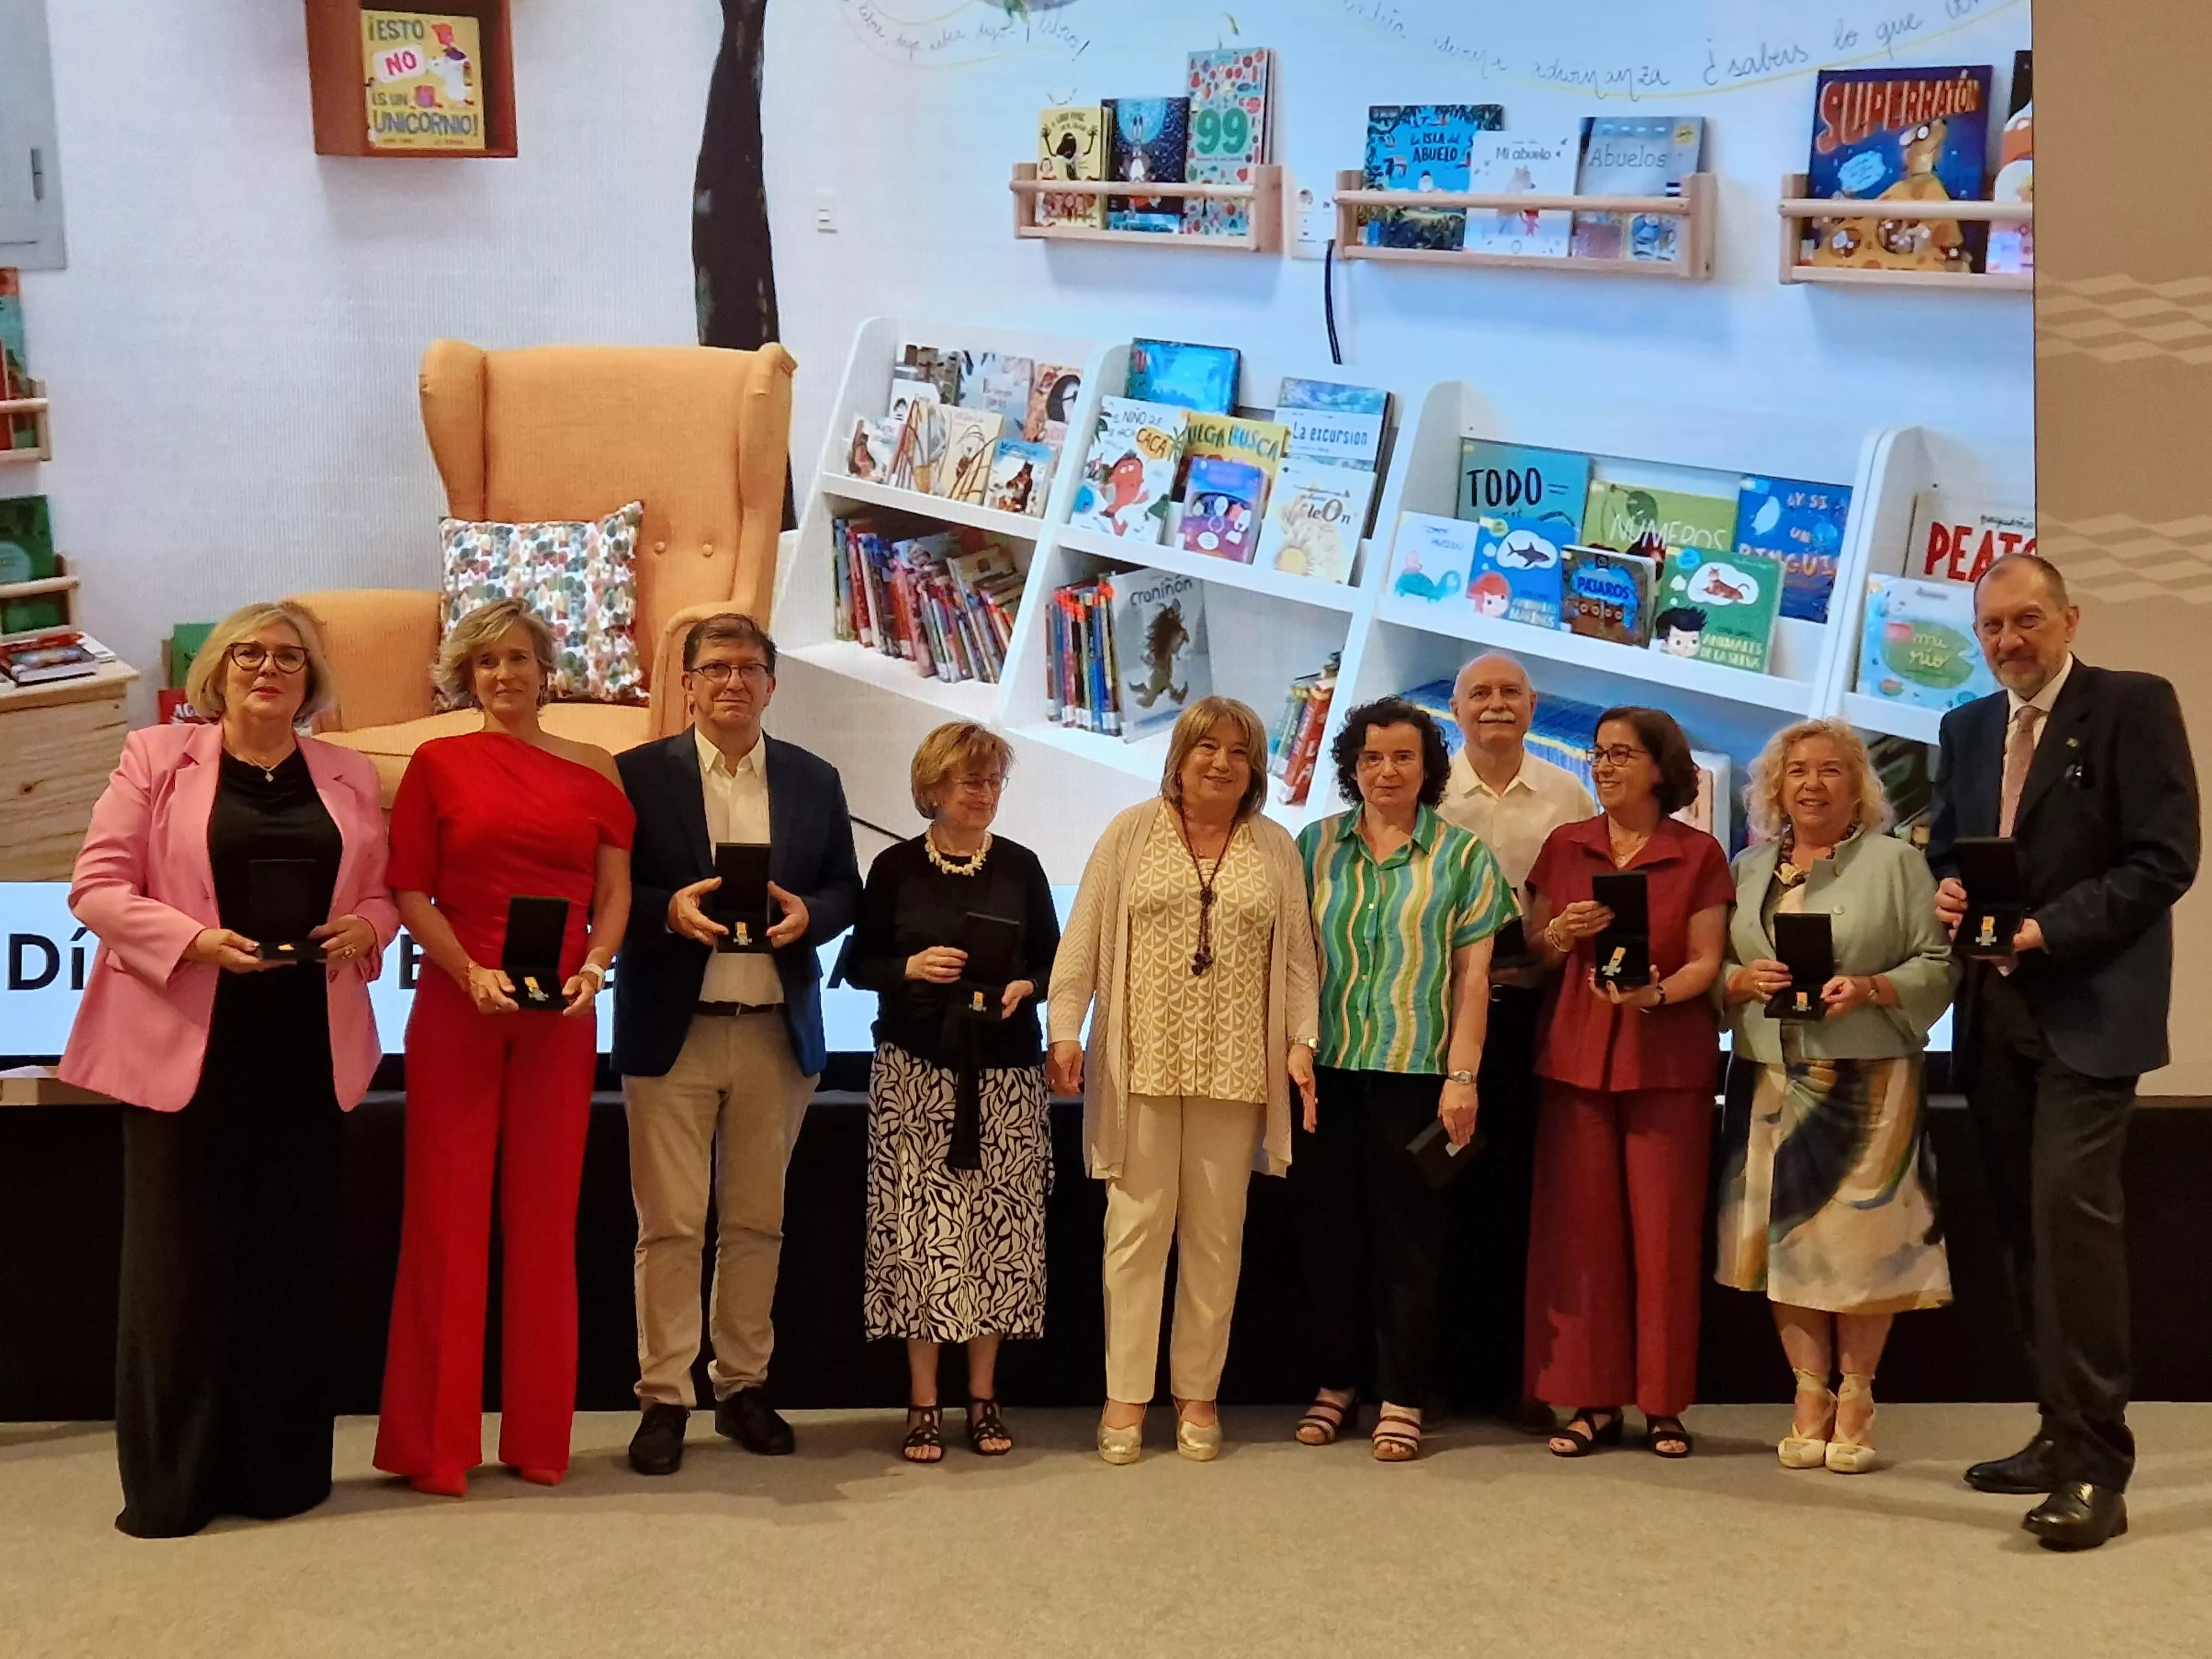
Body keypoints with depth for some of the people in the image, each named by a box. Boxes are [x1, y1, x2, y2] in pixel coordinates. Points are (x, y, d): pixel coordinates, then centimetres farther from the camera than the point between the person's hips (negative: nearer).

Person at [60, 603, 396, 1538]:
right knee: (179, 1263, 1)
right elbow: (98, 887, -2)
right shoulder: (155, 759, 3)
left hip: (307, 1058, 3)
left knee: (294, 1264, 6)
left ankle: (281, 1472, 16)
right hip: (186, 1049, -3)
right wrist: (195, 942, -17)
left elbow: (381, 896, 16)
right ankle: (168, 1485, 11)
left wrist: (363, 932, -8)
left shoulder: (349, 778, 12)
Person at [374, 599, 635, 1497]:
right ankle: (433, 1442, 7)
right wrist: (470, 971, -14)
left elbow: (614, 893, 7)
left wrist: (592, 971, -10)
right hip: (456, 1008, -2)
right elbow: (408, 890, 0)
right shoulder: (438, 764, 3)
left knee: (546, 1218, 6)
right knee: (447, 1215, 0)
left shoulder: (591, 771, 8)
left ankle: (539, 1434, 14)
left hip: (560, 1017, 2)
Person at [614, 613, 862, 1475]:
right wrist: (669, 911, -19)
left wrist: (807, 913, -10)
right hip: (672, 1030, -3)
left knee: (757, 1220, 10)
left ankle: (743, 1385, 21)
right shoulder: (638, 774, 0)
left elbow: (845, 890, 12)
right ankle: (664, 1398, 7)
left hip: (777, 1033, 3)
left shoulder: (815, 781, 9)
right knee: (669, 1225, -1)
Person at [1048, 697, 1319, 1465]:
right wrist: (1067, 1030, -5)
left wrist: (1301, 1040, -2)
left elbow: (1297, 954, 8)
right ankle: (1126, 1394, 8)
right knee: (1138, 1225, 1)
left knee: (1216, 1230, 7)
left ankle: (1197, 1392, 16)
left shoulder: (1276, 849, 9)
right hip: (1142, 1061, -2)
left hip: (1235, 1069, 2)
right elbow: (1084, 939, 2)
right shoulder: (1132, 832, 4)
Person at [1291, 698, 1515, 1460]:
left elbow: (1472, 974, 0)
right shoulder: (1314, 846, 8)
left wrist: (1462, 1076, -6)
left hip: (1415, 1071, -2)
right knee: (1327, 1226, 8)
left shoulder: (1462, 855, 3)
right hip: (1326, 1069, 2)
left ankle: (1402, 1398, 11)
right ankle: (1334, 1381, 21)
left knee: (1407, 1237, 2)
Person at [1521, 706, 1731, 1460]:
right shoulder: (1564, 846, 10)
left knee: (1665, 1229, -1)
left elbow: (1706, 963, -2)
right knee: (1580, 1228, 0)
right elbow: (1530, 955, 13)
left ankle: (1663, 1404, 8)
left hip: (1669, 1063, -2)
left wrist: (1656, 993, -21)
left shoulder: (1699, 854, 2)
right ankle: (1593, 1400, 8)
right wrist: (1559, 934, -8)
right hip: (1576, 1057, 2)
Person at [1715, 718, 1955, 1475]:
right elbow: (1713, 971, 13)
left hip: (1868, 1082, -3)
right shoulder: (1749, 869, 14)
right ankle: (1810, 1396, 11)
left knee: (1862, 1240, -3)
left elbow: (1937, 965, -3)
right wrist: (1743, 981, -8)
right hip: (1772, 1081, 4)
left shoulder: (1896, 862, 3)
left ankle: (1855, 1400, 8)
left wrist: (1871, 989, -18)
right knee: (1785, 1237, 2)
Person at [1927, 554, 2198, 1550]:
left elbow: (2164, 860, -11)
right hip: (1996, 1010, 7)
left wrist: (2046, 928, -19)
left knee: (2070, 1206, -17)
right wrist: (1947, 892, -4)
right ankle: (2064, 1433, 20)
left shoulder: (2134, 706, -4)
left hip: (2088, 1007, -7)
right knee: (2025, 1222, 9)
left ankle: (2096, 1465, -13)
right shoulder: (1967, 728, 15)